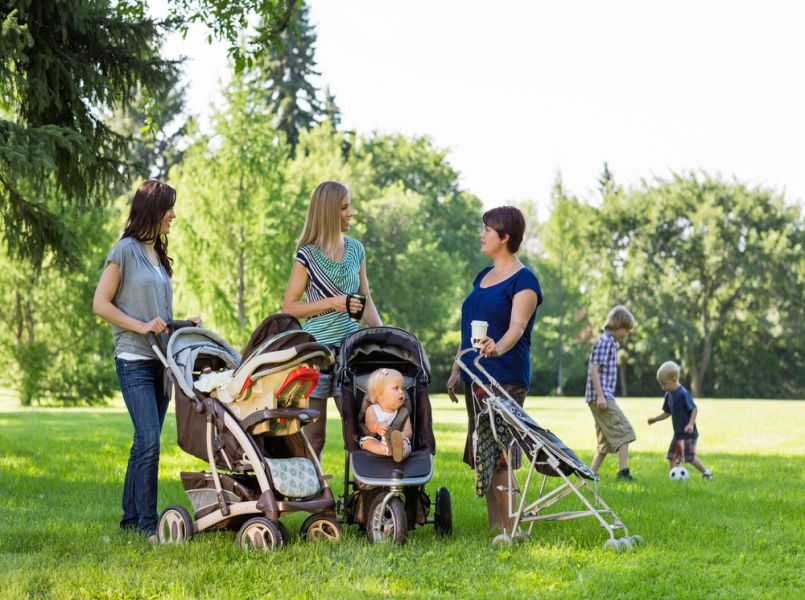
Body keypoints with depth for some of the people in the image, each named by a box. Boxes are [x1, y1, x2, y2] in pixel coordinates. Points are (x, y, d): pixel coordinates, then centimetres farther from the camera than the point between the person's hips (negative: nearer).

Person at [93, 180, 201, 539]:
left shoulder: (159, 256, 18)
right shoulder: (126, 250, -5)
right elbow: (100, 304, -8)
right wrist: (142, 327, -15)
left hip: (161, 359, 8)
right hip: (134, 360, -8)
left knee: (145, 443, 9)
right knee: (149, 441, -13)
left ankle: (131, 517, 14)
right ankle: (147, 521, -8)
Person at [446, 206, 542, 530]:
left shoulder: (523, 280, -7)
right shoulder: (483, 277, 18)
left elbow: (517, 326, -22)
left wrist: (498, 347, -41)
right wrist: (456, 369, 20)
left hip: (505, 378, -8)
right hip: (476, 377, 8)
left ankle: (511, 529, -7)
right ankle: (494, 528, 10)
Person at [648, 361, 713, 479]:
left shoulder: (683, 394, -18)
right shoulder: (669, 395, 9)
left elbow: (694, 409, -21)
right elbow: (667, 413, 19)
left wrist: (691, 424, -31)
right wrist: (655, 419, 10)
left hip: (688, 433, -9)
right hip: (678, 434, 9)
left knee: (689, 457, -9)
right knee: (671, 457, 7)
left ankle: (706, 472, 5)